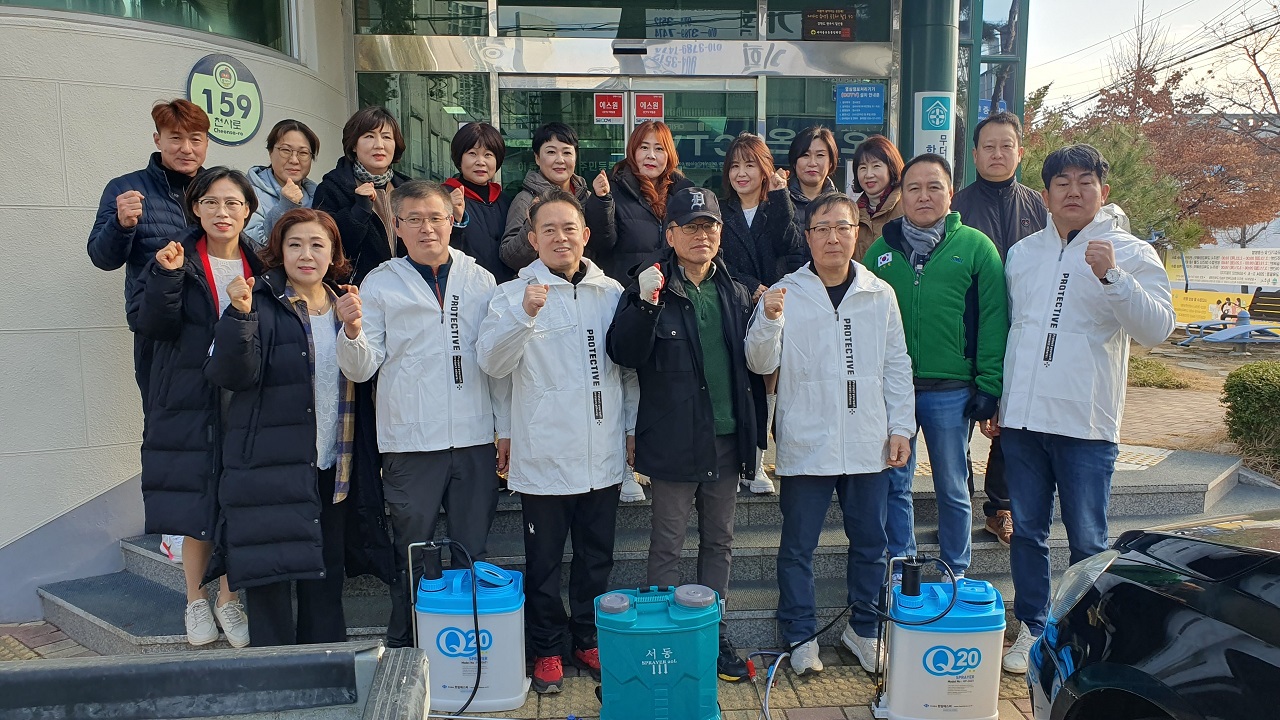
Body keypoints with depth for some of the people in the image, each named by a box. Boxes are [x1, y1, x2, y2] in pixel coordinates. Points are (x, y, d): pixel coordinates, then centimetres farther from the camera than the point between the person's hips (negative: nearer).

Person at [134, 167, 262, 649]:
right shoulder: (177, 259, 0)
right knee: (197, 505, 3)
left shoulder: (260, 266, 7)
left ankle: (228, 598, 21)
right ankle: (195, 599, 22)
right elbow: (152, 327, -10)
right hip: (190, 400, -1)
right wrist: (167, 276, -22)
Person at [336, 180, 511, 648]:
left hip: (475, 438, 2)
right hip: (411, 441, -2)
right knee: (412, 556, 8)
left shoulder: (481, 281, 8)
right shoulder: (380, 284, 3)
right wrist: (353, 329, -20)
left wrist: (507, 429, 8)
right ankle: (403, 652, 24)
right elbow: (361, 369, 0)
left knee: (474, 553, 10)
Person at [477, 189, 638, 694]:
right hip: (544, 457, -3)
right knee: (544, 562, 10)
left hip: (603, 456, 3)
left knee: (597, 557, 16)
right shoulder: (514, 294, -3)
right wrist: (524, 314, -30)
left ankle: (588, 640, 34)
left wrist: (632, 427, 9)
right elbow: (491, 361, -16)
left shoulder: (612, 293, 5)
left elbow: (630, 367, 11)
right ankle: (547, 649, 28)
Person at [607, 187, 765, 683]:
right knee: (667, 545, 6)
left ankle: (714, 632, 30)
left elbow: (750, 364, 12)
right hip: (674, 440, -5)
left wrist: (754, 433, 10)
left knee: (719, 541, 15)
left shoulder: (734, 293, 8)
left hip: (726, 438, 5)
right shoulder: (652, 287, -6)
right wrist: (645, 304, -31)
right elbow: (623, 354, -16)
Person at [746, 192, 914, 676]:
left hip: (868, 444, 3)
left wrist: (901, 427, 4)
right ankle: (801, 636, 24)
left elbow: (897, 366, 9)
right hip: (805, 444, -2)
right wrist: (769, 320, -24)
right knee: (797, 546, 7)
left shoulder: (880, 295, 5)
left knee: (870, 542, 13)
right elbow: (760, 363, -7)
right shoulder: (786, 293, -3)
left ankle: (863, 629, 32)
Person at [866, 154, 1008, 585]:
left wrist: (988, 386, -8)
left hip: (949, 391, -2)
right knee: (893, 485, 11)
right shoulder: (882, 249, 7)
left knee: (952, 488, 10)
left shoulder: (976, 248, -1)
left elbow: (993, 322, -3)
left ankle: (955, 573, 27)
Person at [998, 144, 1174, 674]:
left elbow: (1158, 329, -15)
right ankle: (1032, 628, 26)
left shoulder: (1132, 253, -1)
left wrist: (1112, 275, -28)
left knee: (1087, 541, 5)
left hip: (1086, 422, -4)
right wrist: (994, 400, 16)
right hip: (1021, 416, 4)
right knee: (1027, 531, 12)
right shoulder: (1022, 252, 12)